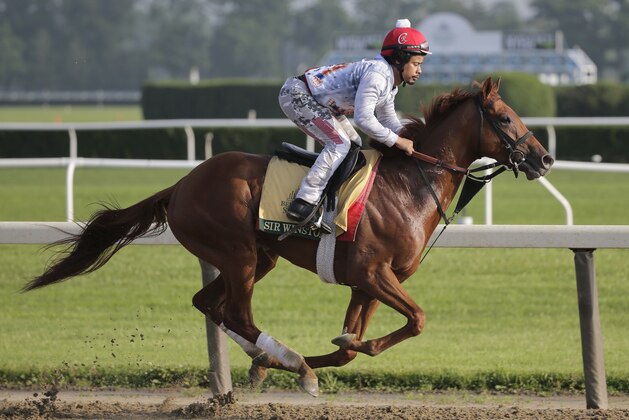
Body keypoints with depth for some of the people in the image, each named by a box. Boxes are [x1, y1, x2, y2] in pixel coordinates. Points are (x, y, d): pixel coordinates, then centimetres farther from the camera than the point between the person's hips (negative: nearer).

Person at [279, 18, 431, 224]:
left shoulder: (390, 81, 7)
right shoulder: (377, 74, -26)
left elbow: (389, 121, 17)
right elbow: (363, 118, -32)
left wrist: (411, 140, 0)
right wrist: (396, 141, -23)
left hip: (317, 101, 11)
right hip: (297, 95, -11)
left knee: (355, 145, 14)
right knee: (339, 144, -22)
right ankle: (304, 202, -26)